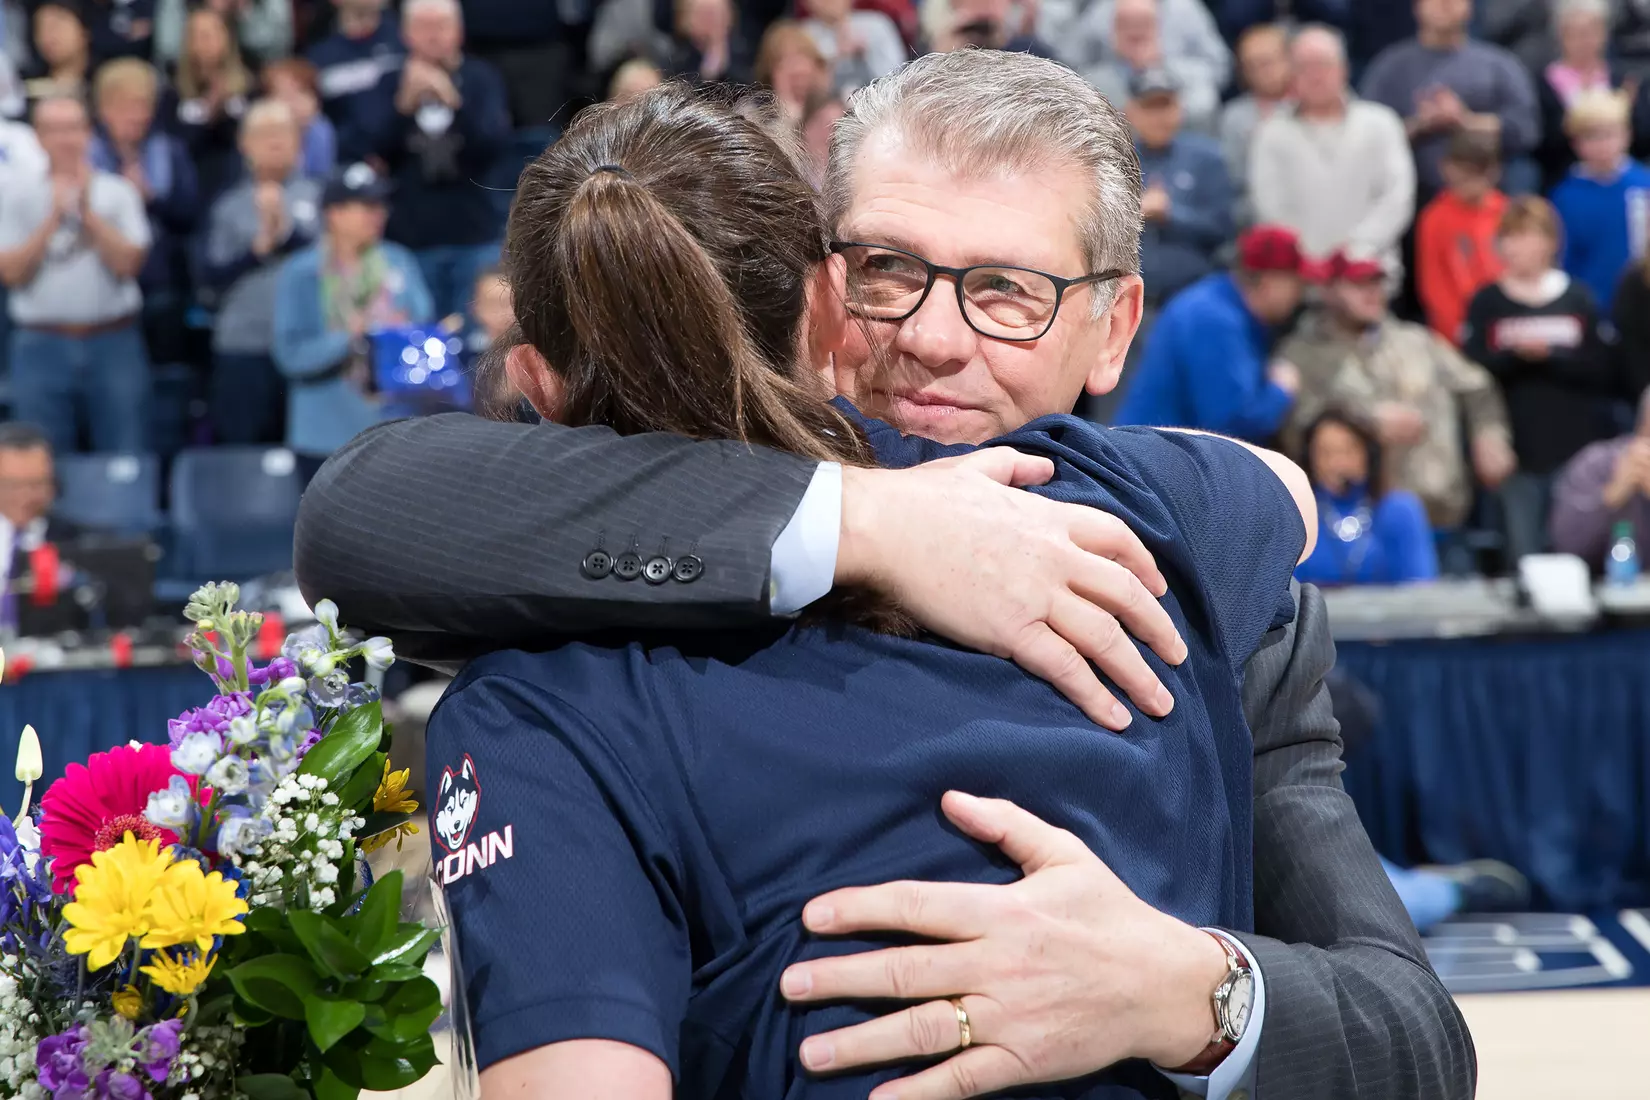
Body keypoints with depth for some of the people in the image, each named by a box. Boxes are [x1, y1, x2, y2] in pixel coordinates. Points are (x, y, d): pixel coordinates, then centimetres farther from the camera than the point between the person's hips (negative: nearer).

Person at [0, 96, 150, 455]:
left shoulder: (118, 192, 4)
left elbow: (128, 263, -6)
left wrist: (87, 211, -11)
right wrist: (53, 220, -10)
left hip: (114, 343, 0)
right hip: (43, 345, 0)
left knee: (126, 460, 1)